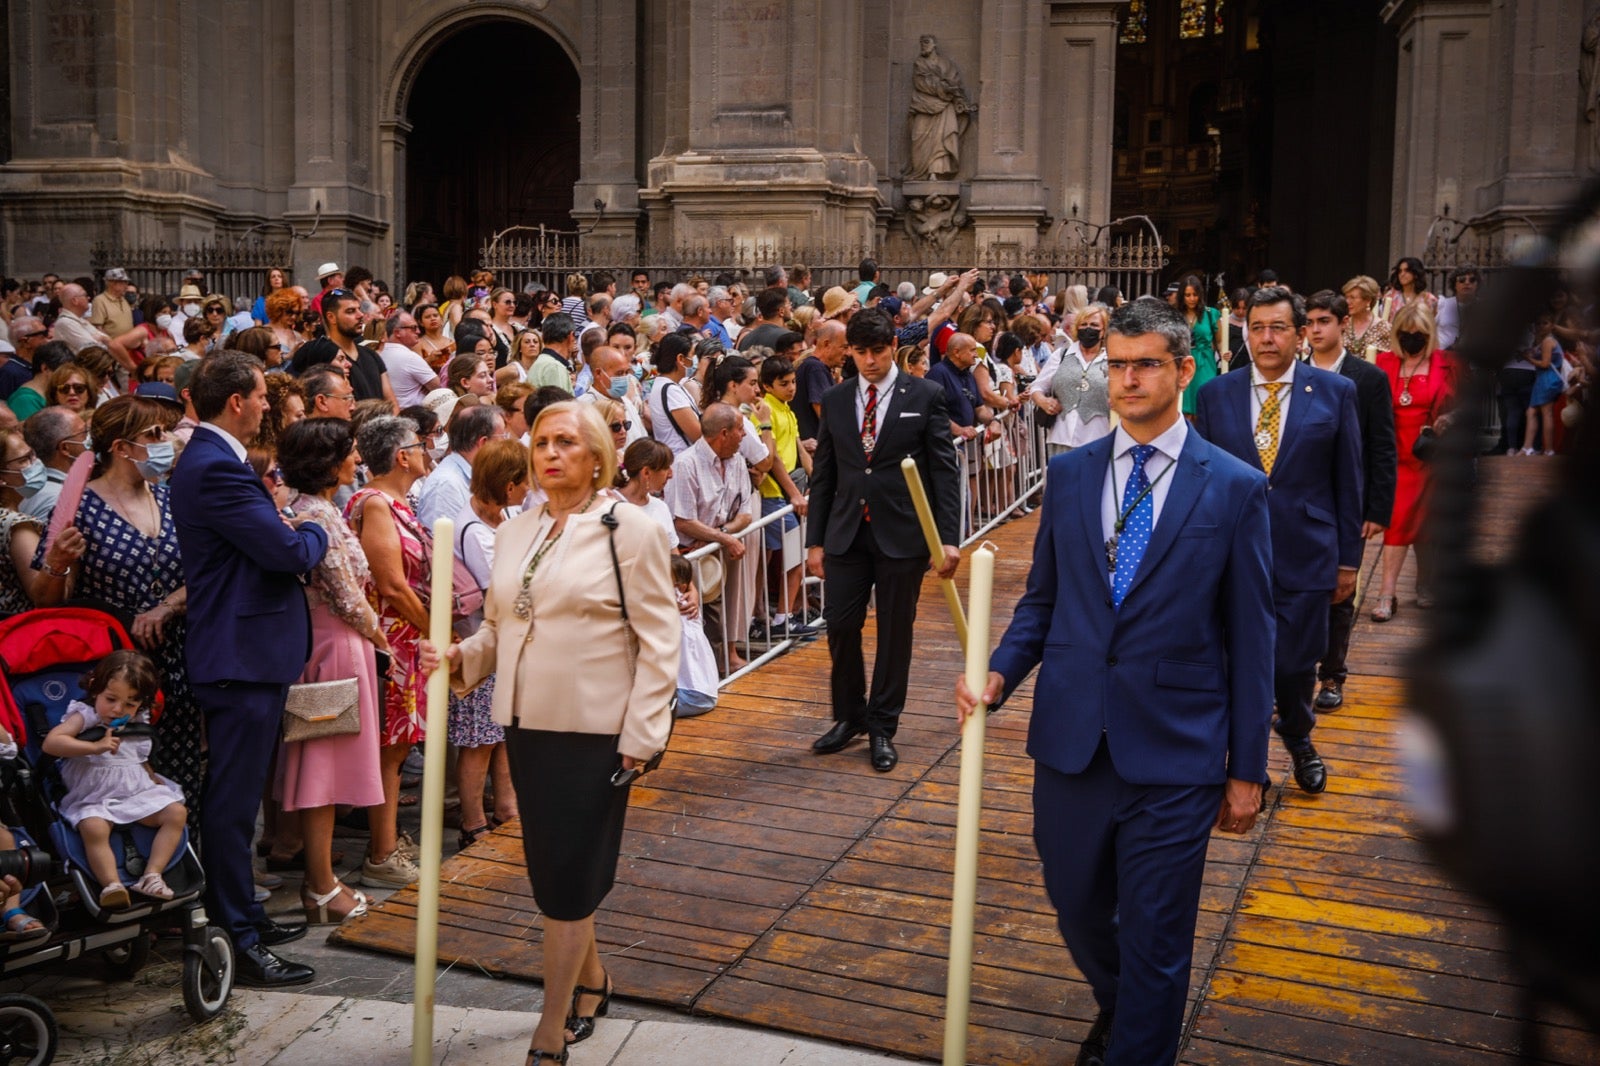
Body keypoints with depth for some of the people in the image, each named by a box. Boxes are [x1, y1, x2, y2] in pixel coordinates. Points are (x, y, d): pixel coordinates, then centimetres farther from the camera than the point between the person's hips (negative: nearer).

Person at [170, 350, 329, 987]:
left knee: (234, 796, 19)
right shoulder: (217, 468, -20)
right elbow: (288, 552, -23)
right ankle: (238, 943, 4)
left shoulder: (210, 459, 14)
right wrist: (317, 533, -4)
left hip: (239, 652, 11)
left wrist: (292, 532, 2)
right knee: (234, 799, -4)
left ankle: (240, 915, 32)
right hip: (244, 654, -11)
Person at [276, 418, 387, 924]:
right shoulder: (321, 515, -19)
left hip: (316, 641, 10)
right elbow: (348, 598, -17)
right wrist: (380, 639, -2)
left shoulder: (302, 508, 10)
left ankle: (320, 875, 26)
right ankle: (322, 891, 8)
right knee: (325, 766, -1)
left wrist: (368, 634, 11)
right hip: (334, 647, -10)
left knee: (319, 765, 16)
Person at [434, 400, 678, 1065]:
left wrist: (641, 735, -14)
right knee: (549, 871, 16)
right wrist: (462, 658, -4)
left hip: (593, 730, -6)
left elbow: (658, 638, -9)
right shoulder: (515, 534, 10)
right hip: (526, 724, 6)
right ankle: (590, 979, 39)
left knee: (567, 881, -1)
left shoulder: (628, 529, -8)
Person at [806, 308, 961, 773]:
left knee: (895, 632, 6)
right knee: (840, 625, 2)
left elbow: (945, 470, -4)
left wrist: (949, 538, -11)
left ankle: (882, 727, 20)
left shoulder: (925, 396, -2)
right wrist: (815, 539, 6)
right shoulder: (834, 400, 7)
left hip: (903, 534, -2)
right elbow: (823, 474, 10)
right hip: (847, 533, 3)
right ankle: (849, 717, 23)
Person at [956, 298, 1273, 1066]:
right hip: (1071, 740, 4)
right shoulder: (1070, 474, 5)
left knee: (1155, 941, 5)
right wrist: (1000, 672, -8)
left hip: (1174, 752, -4)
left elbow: (1249, 637, -2)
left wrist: (1247, 769, 0)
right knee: (1077, 906, 21)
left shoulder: (1234, 489, -5)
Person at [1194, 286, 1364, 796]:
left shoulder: (1335, 392, 0)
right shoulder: (1215, 395, 2)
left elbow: (1348, 482, 3)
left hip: (1305, 557, -1)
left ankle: (1298, 739, 38)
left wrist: (1349, 558, 4)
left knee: (1296, 664, 7)